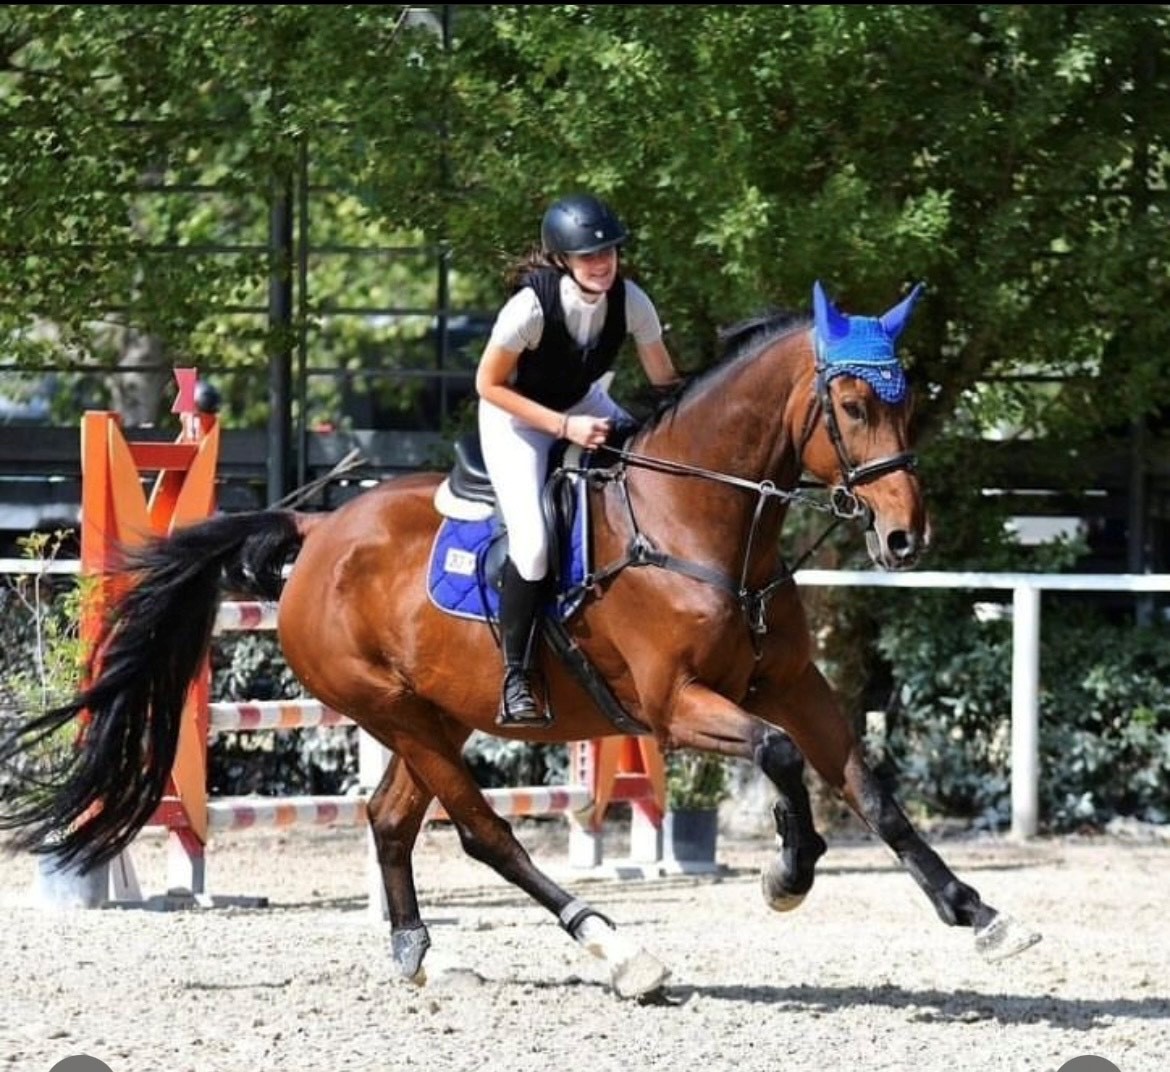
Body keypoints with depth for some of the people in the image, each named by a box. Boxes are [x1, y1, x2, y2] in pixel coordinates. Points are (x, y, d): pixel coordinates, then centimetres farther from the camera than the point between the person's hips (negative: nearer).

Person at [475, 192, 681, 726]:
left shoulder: (630, 301, -18)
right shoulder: (532, 306, -33)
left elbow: (665, 382, -4)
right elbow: (489, 384, -22)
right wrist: (564, 427, -28)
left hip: (584, 406, 6)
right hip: (516, 417, -6)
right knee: (532, 541, -23)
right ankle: (514, 681, -9)